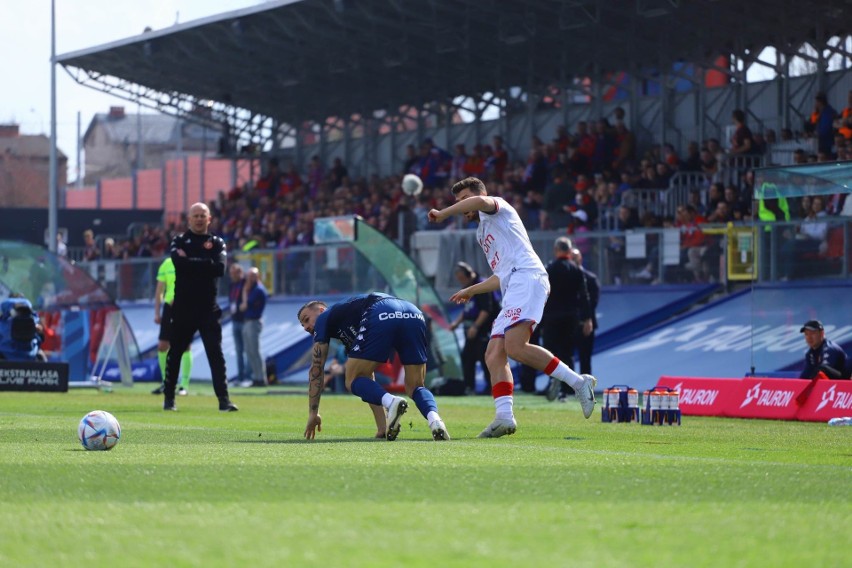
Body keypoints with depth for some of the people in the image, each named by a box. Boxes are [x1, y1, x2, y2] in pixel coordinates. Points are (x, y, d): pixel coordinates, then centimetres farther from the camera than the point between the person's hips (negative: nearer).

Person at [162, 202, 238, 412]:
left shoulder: (217, 243, 8)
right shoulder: (180, 241, 5)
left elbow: (220, 268, -11)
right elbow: (178, 262, -16)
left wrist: (191, 262, -10)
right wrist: (205, 264, -11)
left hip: (208, 308, 0)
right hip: (183, 307, 0)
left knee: (216, 353, -8)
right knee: (175, 352, 7)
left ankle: (224, 399, -12)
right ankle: (168, 398, 18)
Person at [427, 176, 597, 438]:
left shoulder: (498, 207, 11)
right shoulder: (484, 233, 36)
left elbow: (479, 201, -15)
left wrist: (442, 213, -5)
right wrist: (471, 290, 47)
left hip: (527, 277, -10)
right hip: (513, 291, 10)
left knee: (515, 347, -27)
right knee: (494, 355, -4)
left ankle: (578, 382, -24)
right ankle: (504, 416, -16)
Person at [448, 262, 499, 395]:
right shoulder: (467, 289, 16)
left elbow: (486, 310, -21)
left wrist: (475, 326, -25)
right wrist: (457, 322, 14)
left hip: (484, 329, -10)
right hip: (471, 330, 10)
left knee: (484, 357, -10)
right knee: (467, 356, 7)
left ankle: (491, 387, -5)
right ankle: (469, 387, 11)